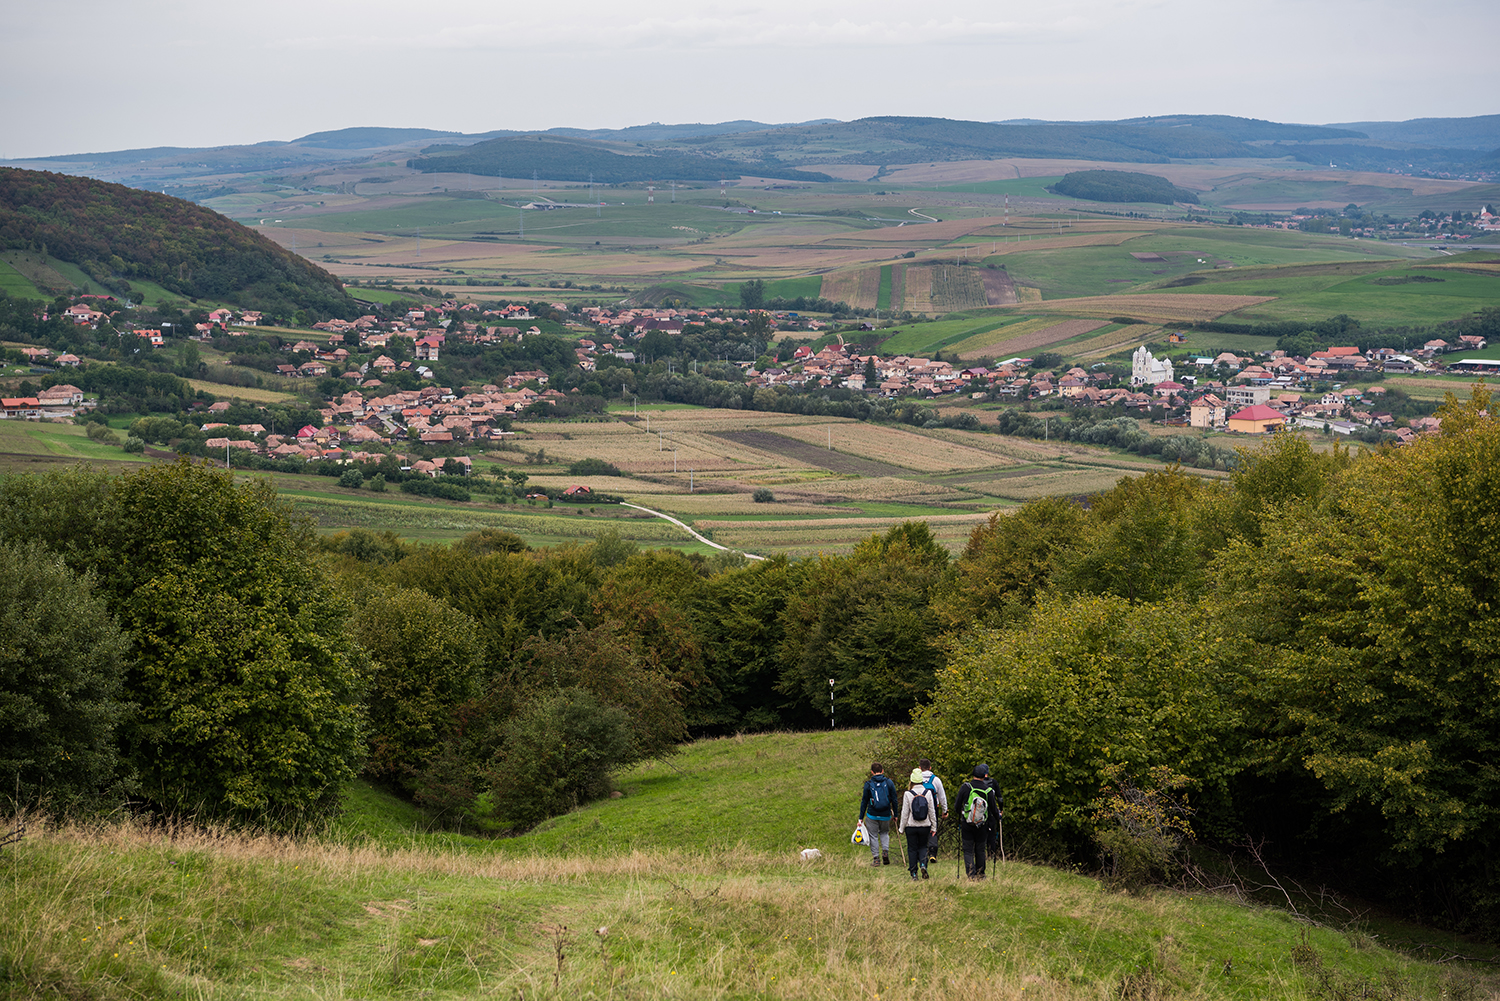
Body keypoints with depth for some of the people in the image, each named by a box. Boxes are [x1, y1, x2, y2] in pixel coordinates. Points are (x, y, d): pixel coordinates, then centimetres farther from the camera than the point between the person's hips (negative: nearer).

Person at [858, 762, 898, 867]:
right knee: (884, 833, 22)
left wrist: (861, 818, 3)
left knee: (873, 836, 9)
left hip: (872, 815, -2)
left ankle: (876, 858, 8)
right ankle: (885, 851, 1)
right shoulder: (889, 783, -2)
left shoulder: (868, 784, -6)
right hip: (886, 815, 2)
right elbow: (894, 800, 0)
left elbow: (864, 802, -2)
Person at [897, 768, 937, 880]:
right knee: (923, 846, 17)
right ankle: (923, 864, -8)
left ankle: (913, 873, 8)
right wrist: (933, 826, 10)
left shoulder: (908, 794, -10)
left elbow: (905, 813, -6)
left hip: (911, 826, -2)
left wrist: (901, 828, 3)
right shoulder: (928, 793, -4)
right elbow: (932, 811, 0)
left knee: (912, 849, 8)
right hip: (925, 826, 2)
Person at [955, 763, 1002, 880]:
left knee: (968, 850, 3)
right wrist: (998, 816, 22)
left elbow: (957, 804, -2)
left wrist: (959, 817, 18)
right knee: (980, 850, 15)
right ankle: (980, 874, 23)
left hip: (966, 825, -1)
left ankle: (971, 874, -11)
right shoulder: (989, 791, -7)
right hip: (982, 826, 1)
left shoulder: (965, 787, -9)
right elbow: (994, 809, 0)